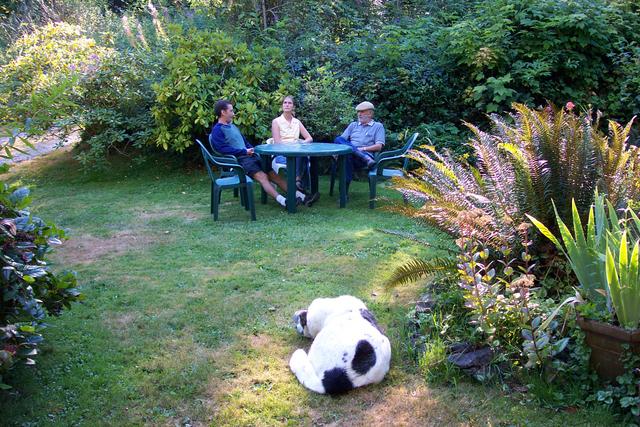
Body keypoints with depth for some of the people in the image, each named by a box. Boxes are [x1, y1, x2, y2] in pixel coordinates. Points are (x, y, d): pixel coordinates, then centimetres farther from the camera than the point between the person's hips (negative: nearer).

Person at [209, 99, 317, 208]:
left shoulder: (233, 126, 26)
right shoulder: (217, 130, -2)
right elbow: (222, 148, -15)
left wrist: (253, 150, 11)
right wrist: (244, 151, -14)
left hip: (249, 156, 8)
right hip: (239, 160, -8)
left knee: (272, 173, -7)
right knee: (261, 176, -28)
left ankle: (299, 195, -17)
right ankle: (282, 201, -44)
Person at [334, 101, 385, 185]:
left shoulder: (378, 126, 17)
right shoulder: (353, 125, 31)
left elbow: (378, 146, 3)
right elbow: (341, 139, 20)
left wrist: (363, 149, -11)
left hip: (366, 153, -5)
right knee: (338, 139, -29)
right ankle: (365, 158, -39)